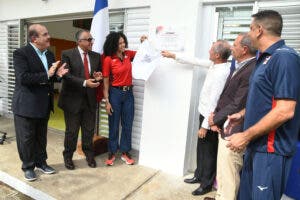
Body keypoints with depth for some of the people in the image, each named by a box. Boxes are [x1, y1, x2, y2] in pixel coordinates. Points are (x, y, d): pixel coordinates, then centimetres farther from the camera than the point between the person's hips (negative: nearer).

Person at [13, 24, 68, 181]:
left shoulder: (49, 54, 8)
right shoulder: (21, 53, -13)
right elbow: (22, 78, -24)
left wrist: (57, 74, -7)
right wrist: (47, 75, -27)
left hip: (44, 104, 6)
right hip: (26, 104, -6)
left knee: (41, 137, 19)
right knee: (26, 138, 9)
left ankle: (41, 162, 36)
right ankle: (28, 167, 27)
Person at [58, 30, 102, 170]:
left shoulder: (96, 56, 9)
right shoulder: (67, 54, -6)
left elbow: (99, 74, 16)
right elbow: (66, 75, -14)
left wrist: (98, 77, -8)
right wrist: (84, 82, -25)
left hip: (90, 99, 4)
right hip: (73, 99, -4)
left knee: (89, 130, 13)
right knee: (72, 131, 9)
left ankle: (89, 154, 33)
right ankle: (68, 156, 31)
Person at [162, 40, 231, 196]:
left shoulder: (221, 74, -27)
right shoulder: (215, 64, 0)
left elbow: (214, 102, -26)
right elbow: (196, 61, 13)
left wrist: (205, 125, -20)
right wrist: (173, 56, 16)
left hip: (210, 118, -9)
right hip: (205, 114, 9)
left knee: (209, 151, 8)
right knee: (201, 147, 21)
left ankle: (206, 184, 27)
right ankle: (199, 176, 40)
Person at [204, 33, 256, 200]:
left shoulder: (252, 71, -20)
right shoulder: (239, 66, 10)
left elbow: (237, 105, -22)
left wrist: (216, 119, -9)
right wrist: (215, 114, 0)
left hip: (233, 132, -10)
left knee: (228, 174, 5)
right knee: (222, 170, 24)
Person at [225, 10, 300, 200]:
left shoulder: (285, 57, -17)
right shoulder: (266, 59, 13)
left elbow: (285, 111, -24)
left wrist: (246, 136, -20)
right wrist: (242, 114, 13)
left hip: (271, 149, -9)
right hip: (256, 145, 9)